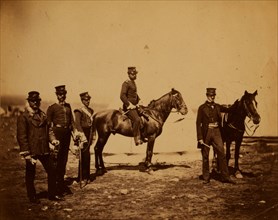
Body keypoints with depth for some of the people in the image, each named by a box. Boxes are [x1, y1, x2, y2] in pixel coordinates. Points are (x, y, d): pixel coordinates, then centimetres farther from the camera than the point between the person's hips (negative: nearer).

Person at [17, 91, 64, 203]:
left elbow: (48, 130, 18)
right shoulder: (23, 117, -9)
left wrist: (53, 139, -2)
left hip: (44, 150, 6)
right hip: (31, 151, -5)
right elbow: (21, 136, -12)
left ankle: (52, 194, 20)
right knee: (30, 175, 7)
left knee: (52, 170, 6)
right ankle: (32, 197, 24)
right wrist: (26, 154, -15)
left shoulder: (43, 115, 11)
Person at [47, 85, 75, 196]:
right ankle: (59, 183, 3)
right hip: (57, 132, -6)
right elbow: (48, 123, -6)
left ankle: (61, 179, 25)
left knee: (64, 157, 13)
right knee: (58, 158, -3)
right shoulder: (52, 108, -4)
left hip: (67, 132, 6)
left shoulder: (68, 106, 14)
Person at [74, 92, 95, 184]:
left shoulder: (91, 110, 14)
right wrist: (82, 135, -25)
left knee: (85, 156, 12)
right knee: (85, 155, -7)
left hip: (89, 134, 7)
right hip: (83, 134, -7)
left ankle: (84, 176, 20)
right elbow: (77, 124, -18)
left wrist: (93, 135, 15)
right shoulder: (79, 111, -9)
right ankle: (83, 177, 1)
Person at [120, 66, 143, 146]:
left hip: (134, 106, 10)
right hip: (128, 106, -10)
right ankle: (137, 139, -22)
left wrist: (139, 101, 21)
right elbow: (122, 96, -19)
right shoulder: (126, 83, -9)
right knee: (137, 119, -27)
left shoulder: (133, 83, 19)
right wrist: (129, 104, -21)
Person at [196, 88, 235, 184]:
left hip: (216, 132, 3)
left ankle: (225, 177, 3)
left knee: (221, 154, -3)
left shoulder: (218, 107, 10)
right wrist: (200, 138, -9)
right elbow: (198, 123, -3)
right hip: (206, 133, -2)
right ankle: (206, 178, 15)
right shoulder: (202, 108, -1)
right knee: (205, 156, 4)